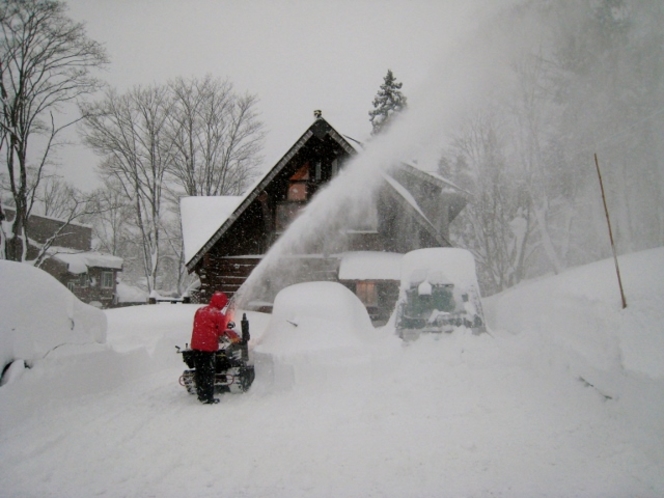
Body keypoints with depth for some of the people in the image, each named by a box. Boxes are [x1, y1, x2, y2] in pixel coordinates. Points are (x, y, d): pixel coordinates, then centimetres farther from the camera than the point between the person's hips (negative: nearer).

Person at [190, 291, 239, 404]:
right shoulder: (219, 315, -10)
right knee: (209, 372, 2)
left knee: (199, 370, 15)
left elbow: (196, 326, 15)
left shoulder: (199, 310, 9)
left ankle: (201, 395, 25)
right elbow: (221, 331, -6)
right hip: (209, 346, -6)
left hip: (196, 345, 6)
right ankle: (209, 398, 5)